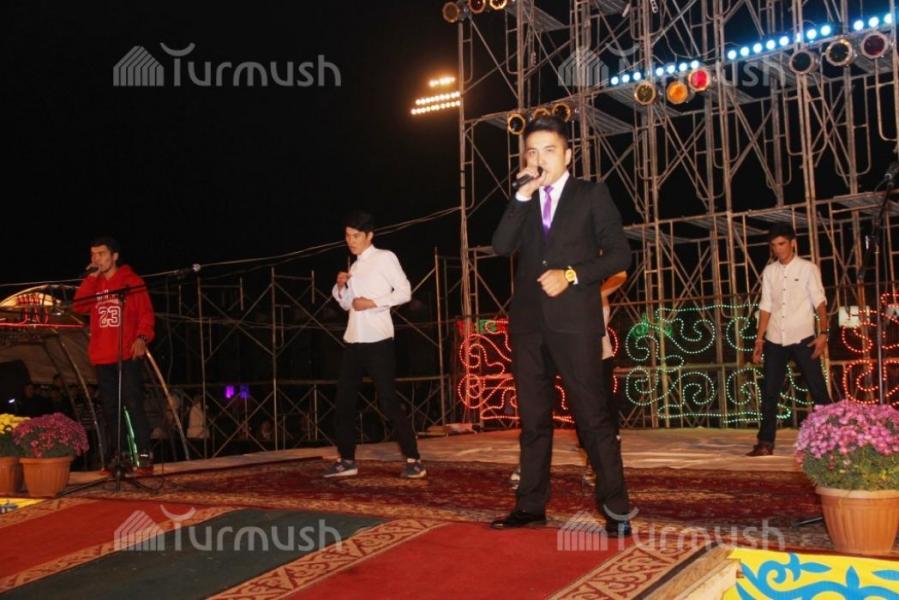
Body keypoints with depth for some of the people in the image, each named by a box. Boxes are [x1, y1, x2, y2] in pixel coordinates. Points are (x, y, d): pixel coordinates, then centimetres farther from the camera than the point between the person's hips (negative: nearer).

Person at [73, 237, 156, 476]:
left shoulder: (131, 281, 2)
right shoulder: (93, 283, 15)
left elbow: (146, 314, -4)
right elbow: (79, 306, 0)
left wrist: (142, 338, -20)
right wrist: (91, 278, -5)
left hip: (128, 355, -5)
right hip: (102, 357, 5)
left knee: (134, 405, -10)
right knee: (110, 409, 9)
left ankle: (144, 456, -9)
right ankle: (116, 457, 16)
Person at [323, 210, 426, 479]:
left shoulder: (384, 258, -3)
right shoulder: (355, 265, 17)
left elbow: (404, 292, -9)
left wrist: (372, 303, -17)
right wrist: (341, 286, 3)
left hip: (378, 341, -7)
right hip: (353, 341, 8)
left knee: (388, 402, -9)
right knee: (344, 401, 7)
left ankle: (414, 461, -3)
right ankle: (346, 460, 17)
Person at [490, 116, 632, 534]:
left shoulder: (592, 195, 5)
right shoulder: (522, 202, 16)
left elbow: (619, 253, -1)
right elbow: (501, 247, -1)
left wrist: (571, 274, -13)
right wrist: (523, 196, -8)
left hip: (574, 320, -4)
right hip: (528, 321, 4)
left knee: (593, 416, -4)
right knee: (532, 418, 9)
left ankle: (616, 509, 2)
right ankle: (531, 505, 16)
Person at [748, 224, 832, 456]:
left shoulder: (808, 268, -1)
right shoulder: (769, 271, 9)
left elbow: (819, 301, -7)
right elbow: (766, 306, 9)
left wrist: (823, 333, -18)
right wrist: (759, 339, 5)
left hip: (802, 339, -3)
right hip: (775, 340, 4)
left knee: (818, 389, 0)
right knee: (769, 392, 5)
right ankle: (765, 443, 11)